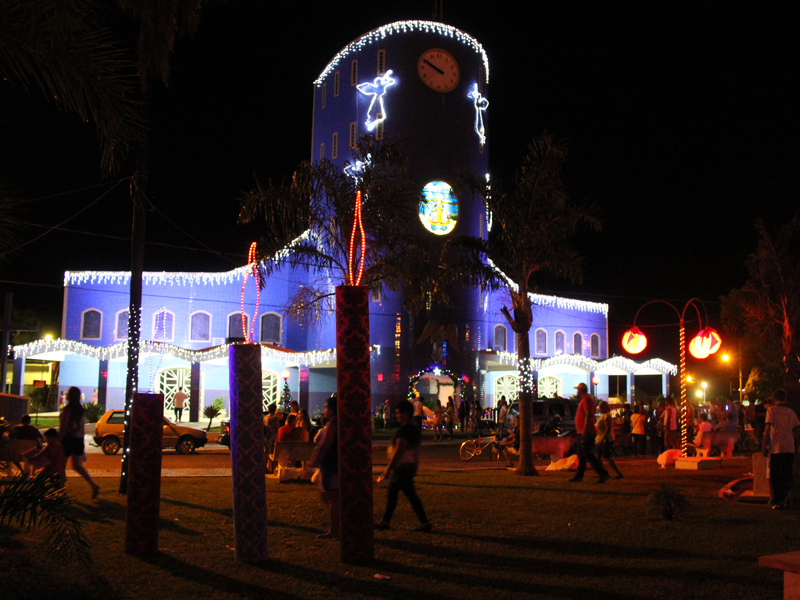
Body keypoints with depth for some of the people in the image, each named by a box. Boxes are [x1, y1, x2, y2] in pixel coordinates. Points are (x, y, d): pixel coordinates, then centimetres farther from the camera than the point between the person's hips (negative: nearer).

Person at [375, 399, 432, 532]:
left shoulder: (404, 430, -19)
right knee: (392, 492, 15)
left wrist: (388, 469, -19)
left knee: (410, 495, -5)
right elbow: (416, 451, 18)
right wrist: (415, 468, 25)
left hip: (402, 467, -10)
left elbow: (398, 451, -22)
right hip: (410, 466, 10)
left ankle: (425, 522, 0)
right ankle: (385, 521, 22)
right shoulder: (415, 429, 11)